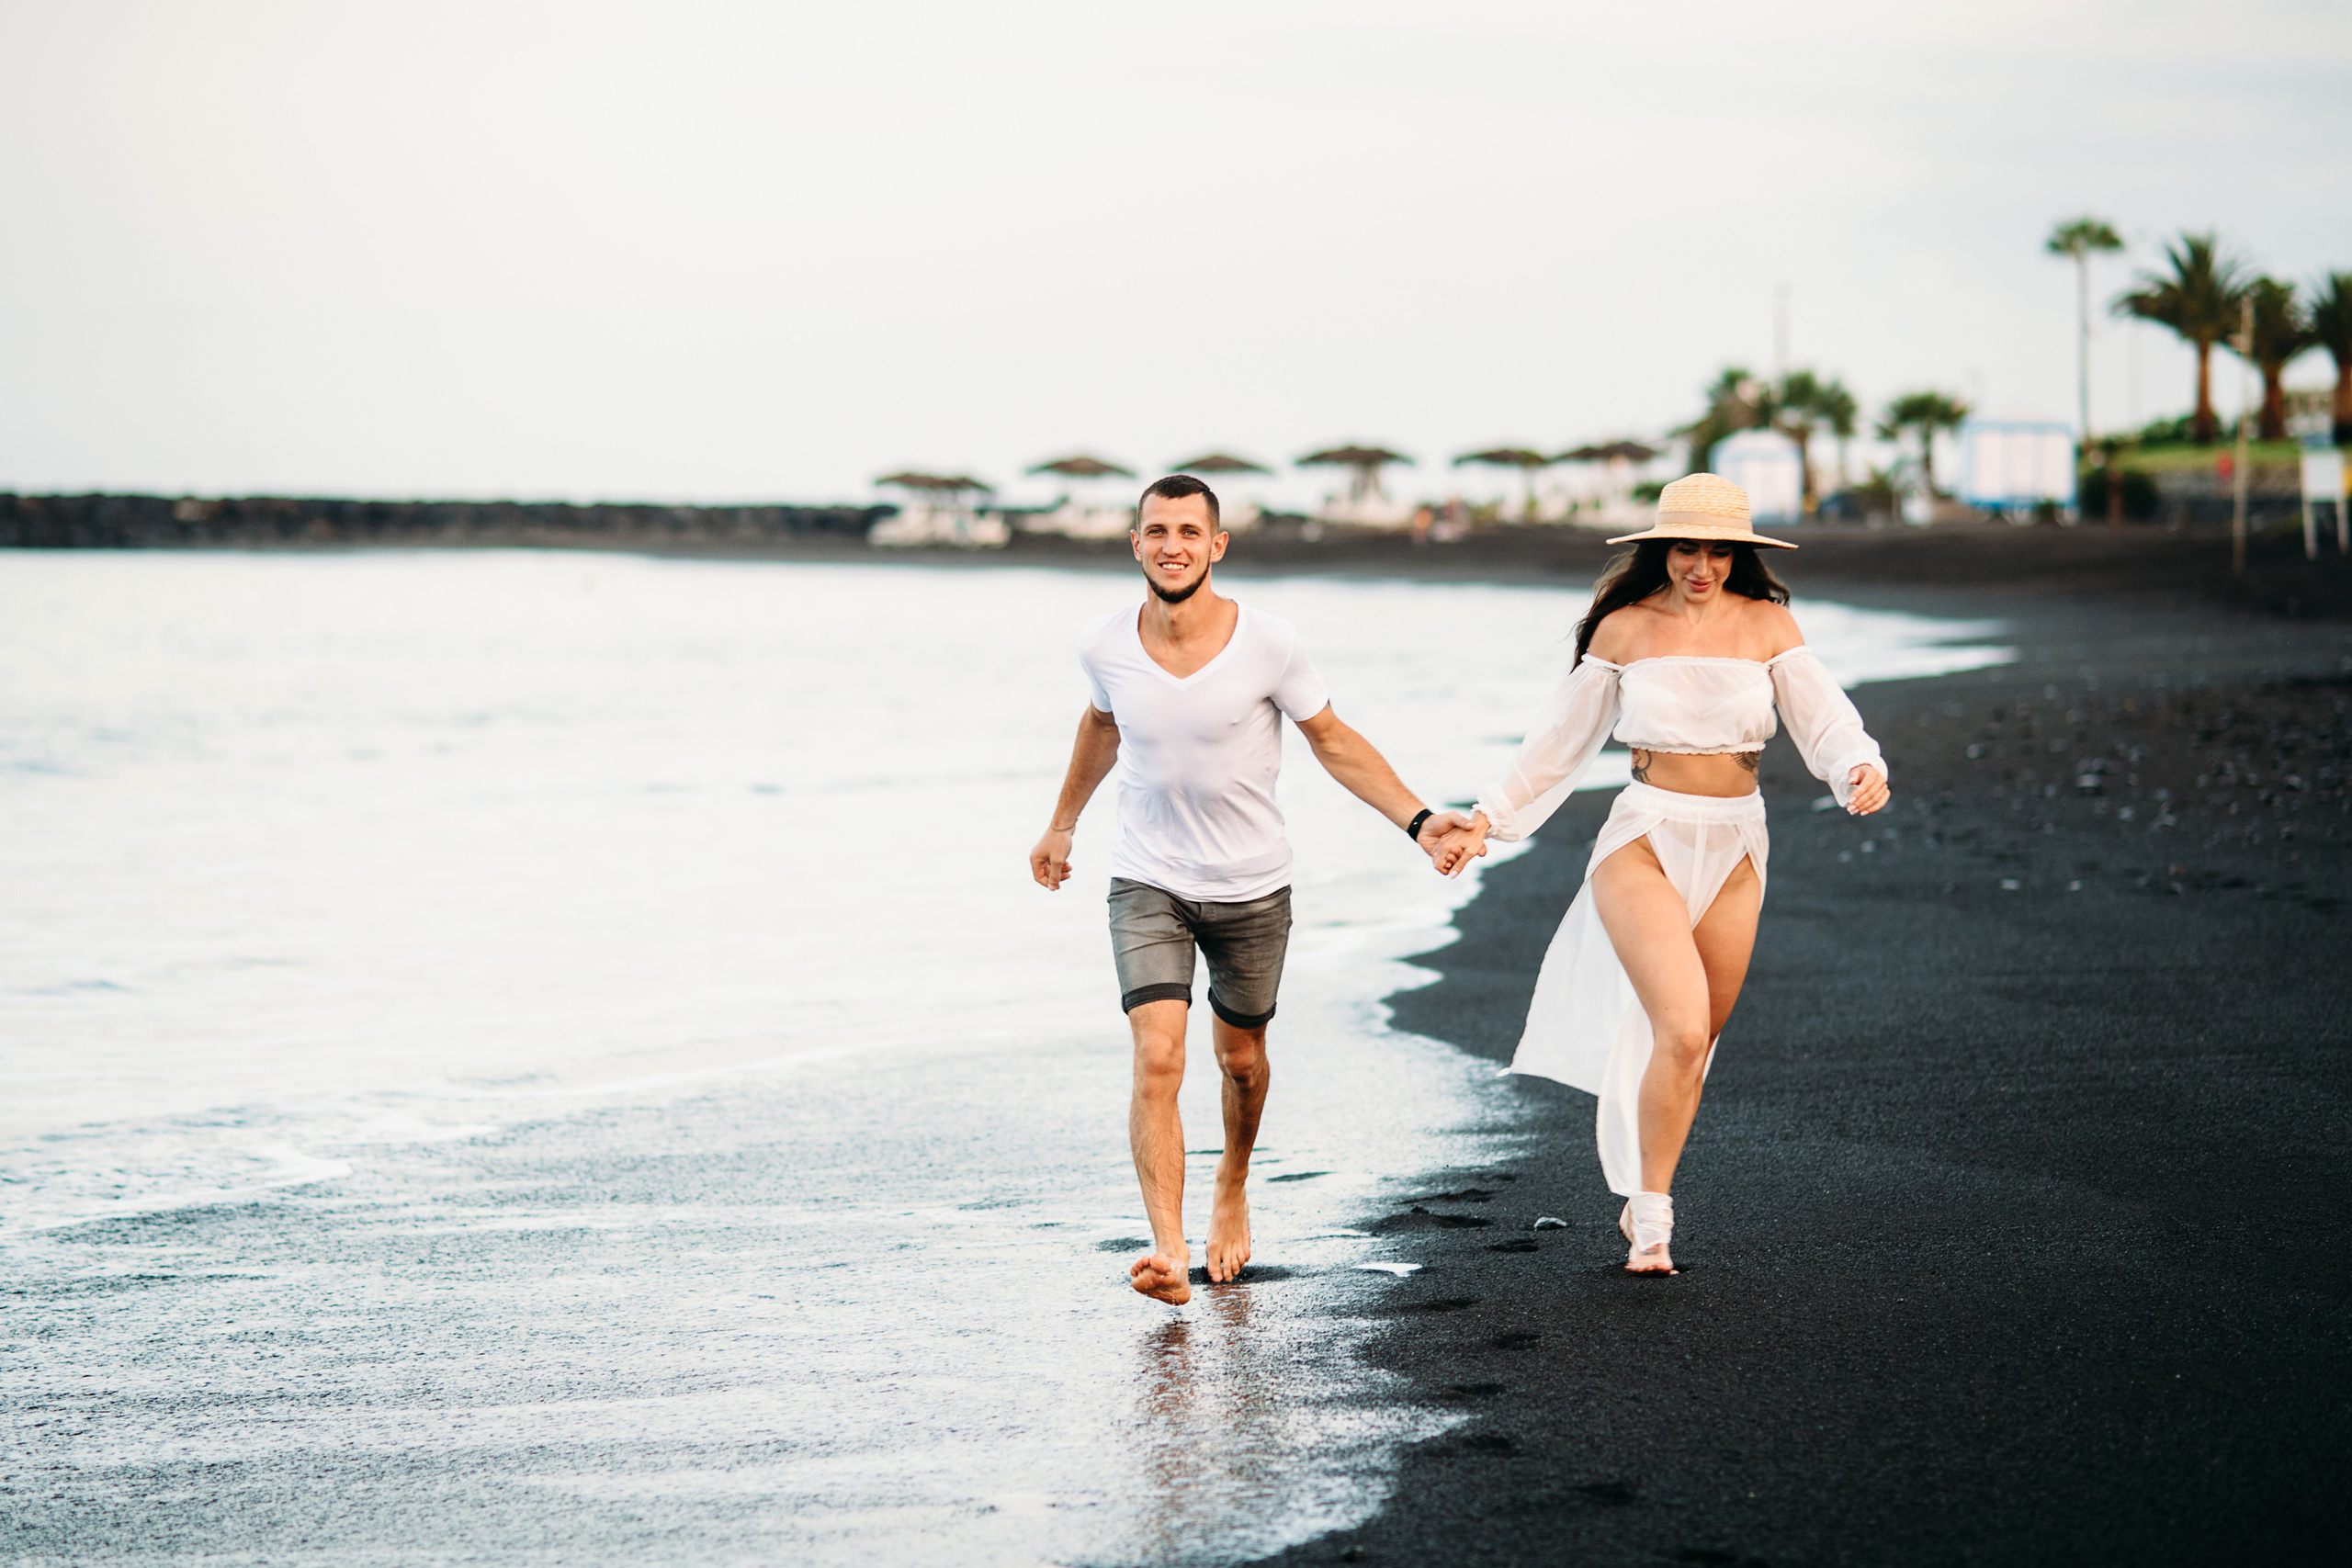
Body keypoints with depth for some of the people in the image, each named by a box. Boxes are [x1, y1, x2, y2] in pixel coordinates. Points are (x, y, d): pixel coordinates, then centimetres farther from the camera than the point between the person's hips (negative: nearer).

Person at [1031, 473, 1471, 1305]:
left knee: (1240, 1057, 17)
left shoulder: (1267, 645, -17)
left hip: (1251, 889, 0)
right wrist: (1061, 824, 25)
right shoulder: (1106, 646, -10)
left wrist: (1418, 821, -15)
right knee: (1157, 1062, -17)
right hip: (1147, 884, 0)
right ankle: (1168, 1250, -22)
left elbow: (1336, 744, -5)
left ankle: (1232, 1189, 46)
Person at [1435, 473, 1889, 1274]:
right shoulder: (1624, 628, -1)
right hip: (1644, 846, -3)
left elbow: (1825, 721, -4)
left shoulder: (1766, 625, 2)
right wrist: (1490, 818, 7)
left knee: (1695, 1043, 9)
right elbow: (1561, 737, 8)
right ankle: (1652, 1215, -4)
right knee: (1682, 1032, -19)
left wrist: (1861, 769, -25)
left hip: (1734, 854, 3)